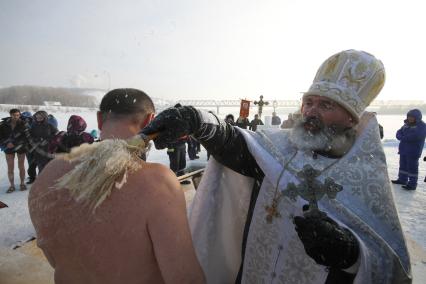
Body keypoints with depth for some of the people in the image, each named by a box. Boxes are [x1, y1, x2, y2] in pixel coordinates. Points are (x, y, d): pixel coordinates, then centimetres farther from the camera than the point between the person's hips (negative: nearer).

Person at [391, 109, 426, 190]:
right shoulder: (407, 124, 14)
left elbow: (416, 136, -25)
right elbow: (399, 132, 11)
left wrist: (403, 137, -15)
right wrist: (400, 136, -12)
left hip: (413, 151, -7)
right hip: (403, 149, 7)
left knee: (412, 167, -4)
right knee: (403, 165, 15)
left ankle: (412, 184, 1)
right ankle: (402, 179, 27)